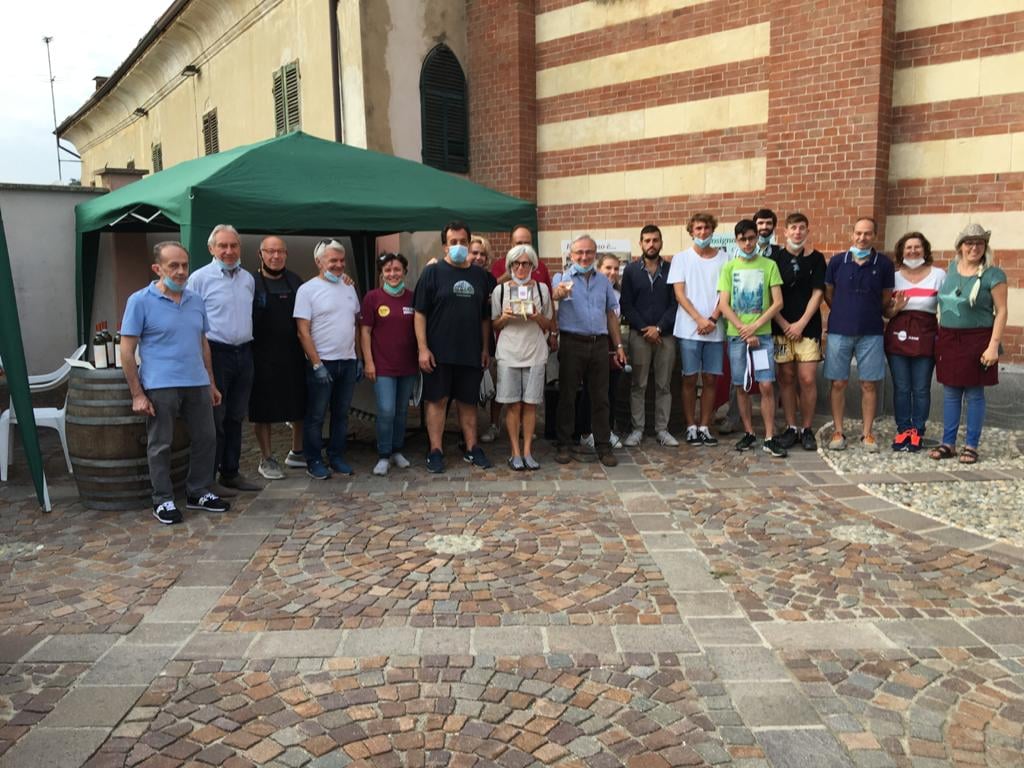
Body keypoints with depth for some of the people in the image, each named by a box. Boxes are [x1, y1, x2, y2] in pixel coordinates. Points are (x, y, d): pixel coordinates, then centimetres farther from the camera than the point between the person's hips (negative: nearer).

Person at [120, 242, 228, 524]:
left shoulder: (196, 301, 11)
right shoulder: (140, 301, -6)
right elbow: (127, 351, -7)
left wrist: (211, 383, 16)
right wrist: (137, 394, -10)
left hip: (197, 384, 6)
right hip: (160, 386, -5)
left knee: (206, 439, 11)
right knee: (161, 445, 5)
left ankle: (198, 492, 27)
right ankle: (163, 501, 18)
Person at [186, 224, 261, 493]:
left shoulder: (248, 279, 11)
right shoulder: (200, 278, -6)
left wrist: (249, 344, 15)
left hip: (244, 353, 6)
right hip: (215, 353, -6)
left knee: (236, 418, 13)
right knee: (215, 419, 0)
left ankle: (231, 473, 23)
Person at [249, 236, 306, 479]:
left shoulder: (295, 281, 10)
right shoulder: (251, 282, -5)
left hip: (293, 355, 5)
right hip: (263, 356, -5)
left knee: (299, 406, 13)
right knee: (263, 409, 4)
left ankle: (297, 453, 30)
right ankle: (266, 459, 17)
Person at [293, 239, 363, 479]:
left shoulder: (349, 288, 11)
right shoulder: (308, 290, -7)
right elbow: (303, 332, -11)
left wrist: (359, 358, 11)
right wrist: (317, 364, -16)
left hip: (348, 362, 6)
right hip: (321, 363, -5)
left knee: (341, 414, 12)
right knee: (316, 416, 3)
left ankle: (337, 457, 23)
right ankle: (313, 461, 13)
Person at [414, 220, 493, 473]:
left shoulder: (479, 275, 9)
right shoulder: (433, 272, -2)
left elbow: (485, 316, 13)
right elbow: (420, 313, -6)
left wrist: (485, 348, 8)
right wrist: (423, 348, -13)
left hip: (471, 353, 3)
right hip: (439, 352, -3)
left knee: (469, 401, 11)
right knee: (437, 400, 2)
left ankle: (472, 449, 20)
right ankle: (435, 452, 10)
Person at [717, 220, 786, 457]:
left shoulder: (769, 265, 4)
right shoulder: (729, 267, 6)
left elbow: (778, 302, -1)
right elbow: (723, 305, 0)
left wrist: (754, 327, -10)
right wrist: (743, 329, -10)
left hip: (762, 335, -1)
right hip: (736, 335, 1)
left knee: (767, 385, -6)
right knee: (741, 387, 6)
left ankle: (769, 438, -1)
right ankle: (748, 433, 18)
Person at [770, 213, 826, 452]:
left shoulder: (816, 258, 5)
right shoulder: (775, 258, 4)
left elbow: (818, 293, 1)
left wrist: (801, 324, -8)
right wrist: (784, 324, -5)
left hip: (808, 327, 0)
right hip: (781, 328, 1)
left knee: (808, 379, -4)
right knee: (786, 378, 4)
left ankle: (807, 429, 8)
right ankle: (791, 428, 13)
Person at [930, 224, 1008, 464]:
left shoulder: (993, 274, -7)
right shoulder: (952, 268, 9)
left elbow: (1001, 311, -9)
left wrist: (993, 345, -16)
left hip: (977, 340, -5)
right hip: (948, 340, 5)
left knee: (974, 394, 3)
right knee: (950, 393, 8)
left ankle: (971, 446, 12)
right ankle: (948, 443, 16)